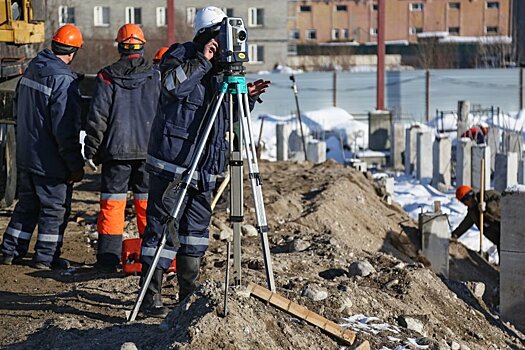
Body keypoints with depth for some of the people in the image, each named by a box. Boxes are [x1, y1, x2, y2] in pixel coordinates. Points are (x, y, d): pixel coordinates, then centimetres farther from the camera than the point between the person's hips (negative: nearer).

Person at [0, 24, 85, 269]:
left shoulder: (32, 70, 6)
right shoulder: (64, 80, -21)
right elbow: (66, 128, -23)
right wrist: (76, 165, -17)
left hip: (25, 155, 8)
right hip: (50, 160, -8)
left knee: (27, 204, 19)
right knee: (55, 208, 6)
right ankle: (46, 257, 11)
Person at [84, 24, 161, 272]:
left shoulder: (106, 77, -2)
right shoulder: (156, 77, 3)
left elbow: (97, 117, -3)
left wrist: (92, 150, 5)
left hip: (116, 150, -1)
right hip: (150, 149, 1)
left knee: (112, 203, 3)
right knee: (147, 203, 7)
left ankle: (107, 259, 2)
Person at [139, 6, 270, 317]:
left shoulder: (220, 69, 15)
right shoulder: (180, 55, -5)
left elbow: (229, 118, 20)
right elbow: (173, 84, -27)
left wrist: (246, 98, 4)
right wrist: (203, 61, -24)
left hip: (204, 168, 8)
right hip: (172, 164, -8)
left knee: (197, 228, 12)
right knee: (163, 227, -7)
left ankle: (189, 294, 22)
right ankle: (150, 296, -4)